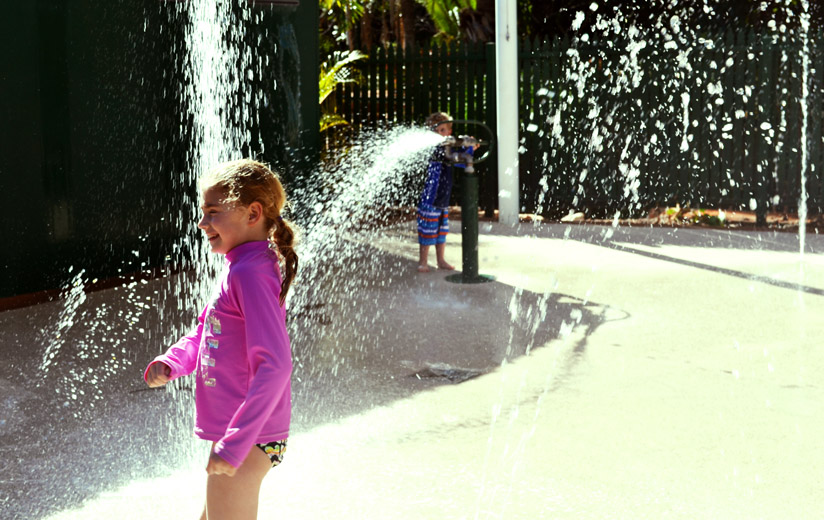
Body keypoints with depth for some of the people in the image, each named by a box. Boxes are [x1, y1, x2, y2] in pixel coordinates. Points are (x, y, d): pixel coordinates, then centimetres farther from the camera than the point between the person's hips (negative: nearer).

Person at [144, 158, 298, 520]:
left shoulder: (250, 275, -21)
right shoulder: (239, 268, 10)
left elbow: (275, 366, -28)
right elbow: (205, 335, 22)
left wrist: (234, 442, -29)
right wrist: (171, 362, 2)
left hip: (246, 439, -10)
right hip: (235, 434, 11)